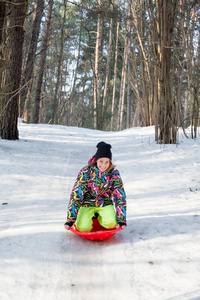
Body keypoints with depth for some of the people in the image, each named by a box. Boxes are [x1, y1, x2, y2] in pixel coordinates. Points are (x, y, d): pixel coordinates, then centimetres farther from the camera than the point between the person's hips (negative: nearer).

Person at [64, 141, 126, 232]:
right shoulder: (85, 172, -19)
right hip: (88, 203, -1)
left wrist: (121, 219, -14)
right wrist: (70, 219, -21)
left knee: (111, 223, -25)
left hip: (105, 204, 1)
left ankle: (99, 217, 10)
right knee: (83, 228, -22)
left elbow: (120, 196, -9)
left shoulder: (114, 173, -14)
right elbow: (76, 194, -19)